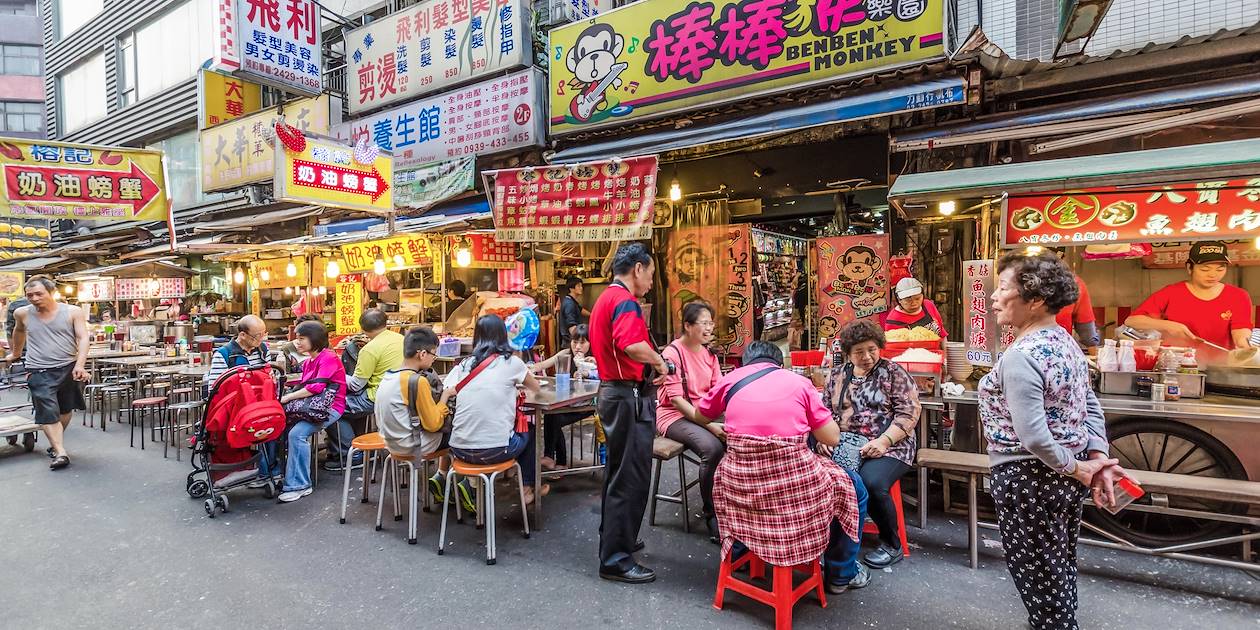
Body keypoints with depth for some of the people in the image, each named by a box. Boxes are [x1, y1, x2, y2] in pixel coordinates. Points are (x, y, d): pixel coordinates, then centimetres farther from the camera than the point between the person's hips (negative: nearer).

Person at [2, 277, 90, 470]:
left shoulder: (73, 312, -4)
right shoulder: (22, 313, 5)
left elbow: (83, 338, -9)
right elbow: (18, 332, 26)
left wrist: (80, 365, -21)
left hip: (69, 369, 0)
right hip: (39, 372, 1)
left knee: (66, 410, 13)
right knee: (48, 413, -9)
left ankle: (57, 443, 32)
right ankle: (60, 453, -11)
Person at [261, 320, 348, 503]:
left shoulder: (328, 358, -11)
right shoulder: (308, 361, 18)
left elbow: (317, 387, -21)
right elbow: (304, 385, 13)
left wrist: (287, 398, -17)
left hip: (329, 407, -9)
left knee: (297, 433, -28)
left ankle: (299, 485, -16)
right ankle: (270, 472, 11)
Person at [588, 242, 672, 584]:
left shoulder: (604, 298, 15)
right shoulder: (625, 301, -17)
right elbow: (633, 346, -35)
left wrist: (648, 368, 15)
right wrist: (660, 363, -16)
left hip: (611, 389, 11)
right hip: (630, 397, -11)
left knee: (618, 473, 21)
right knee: (631, 479, -2)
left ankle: (614, 540, 36)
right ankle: (616, 560, 8)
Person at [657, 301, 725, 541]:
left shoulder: (709, 354, 11)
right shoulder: (672, 353, -11)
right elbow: (676, 400, -17)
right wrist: (709, 425, -24)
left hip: (704, 414, 6)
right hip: (674, 416, -6)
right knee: (713, 448, -31)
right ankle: (712, 515, -13)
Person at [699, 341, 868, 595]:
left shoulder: (730, 379, 8)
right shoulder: (799, 382, 4)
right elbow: (832, 438, 5)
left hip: (740, 485, 2)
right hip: (795, 482, -2)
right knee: (852, 486, 26)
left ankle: (736, 555, 49)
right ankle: (841, 574, 37)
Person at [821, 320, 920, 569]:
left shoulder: (893, 371, 2)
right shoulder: (837, 374, 13)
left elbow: (908, 411, -5)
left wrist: (884, 441, -18)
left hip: (888, 446, -3)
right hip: (844, 445, 3)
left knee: (872, 483, -31)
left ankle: (892, 546, -4)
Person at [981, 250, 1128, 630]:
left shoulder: (1020, 357, -25)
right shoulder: (1066, 342, 4)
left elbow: (1033, 436, -28)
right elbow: (1091, 408, 7)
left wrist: (1075, 468, -13)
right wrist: (1097, 460, 1)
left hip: (1028, 479, -9)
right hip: (1065, 479, 9)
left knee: (1036, 573, 9)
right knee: (1060, 565, 24)